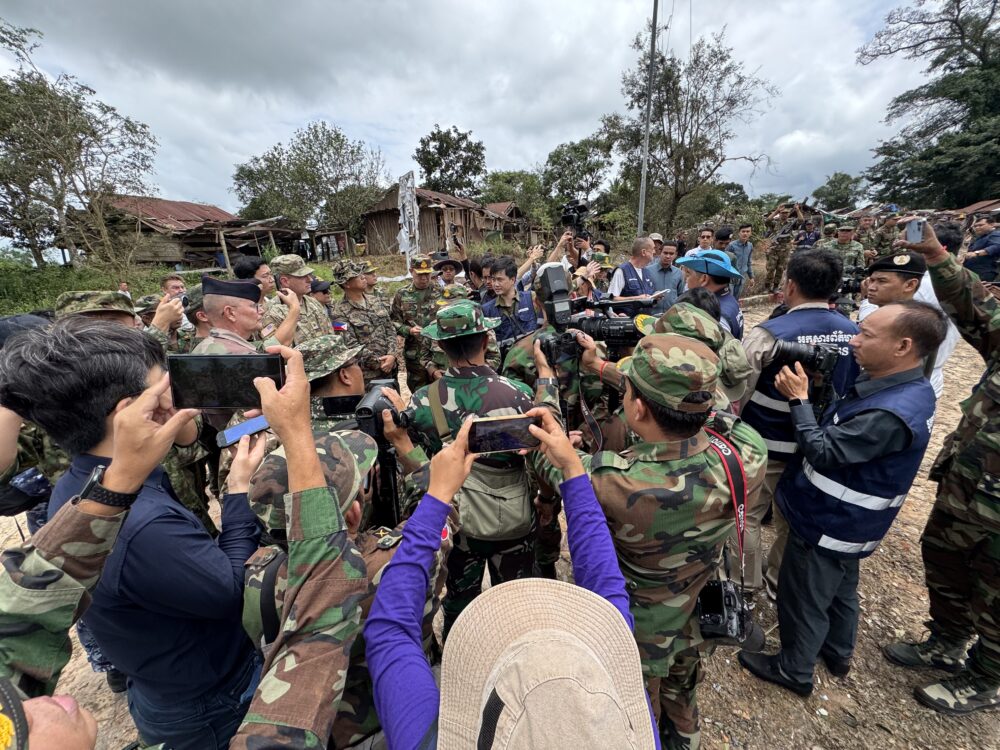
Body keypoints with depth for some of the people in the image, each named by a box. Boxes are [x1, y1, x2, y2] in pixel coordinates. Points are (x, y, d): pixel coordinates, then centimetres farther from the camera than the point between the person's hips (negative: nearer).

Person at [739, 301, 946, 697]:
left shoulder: (891, 413, -34)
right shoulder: (906, 388, -2)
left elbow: (822, 451, -26)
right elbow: (840, 437, 5)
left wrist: (798, 399, -20)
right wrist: (805, 397, -6)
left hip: (827, 524, -9)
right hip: (847, 521, 9)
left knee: (803, 599, 13)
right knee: (840, 588, 29)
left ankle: (794, 671, 35)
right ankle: (837, 653, 53)